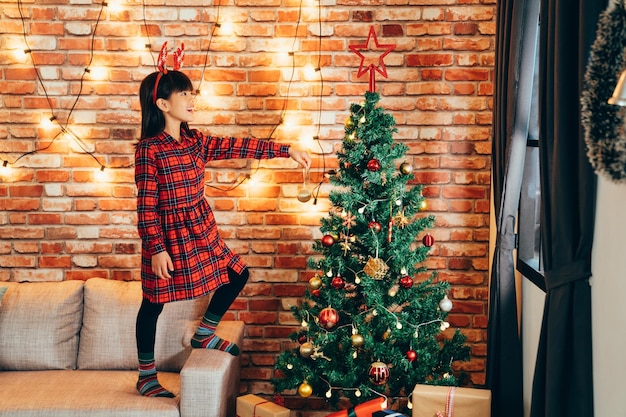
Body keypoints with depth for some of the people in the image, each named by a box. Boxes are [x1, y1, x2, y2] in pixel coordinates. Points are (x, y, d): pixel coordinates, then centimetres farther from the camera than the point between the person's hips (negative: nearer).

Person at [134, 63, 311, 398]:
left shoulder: (196, 142, 4)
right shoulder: (149, 149, -16)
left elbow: (238, 146, 3)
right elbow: (146, 205, -17)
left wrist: (286, 150, 1)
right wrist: (157, 248, -19)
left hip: (201, 230, 8)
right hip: (167, 235, -7)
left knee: (237, 275, 13)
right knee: (154, 303, 5)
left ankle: (204, 334, 32)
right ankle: (146, 375, 20)